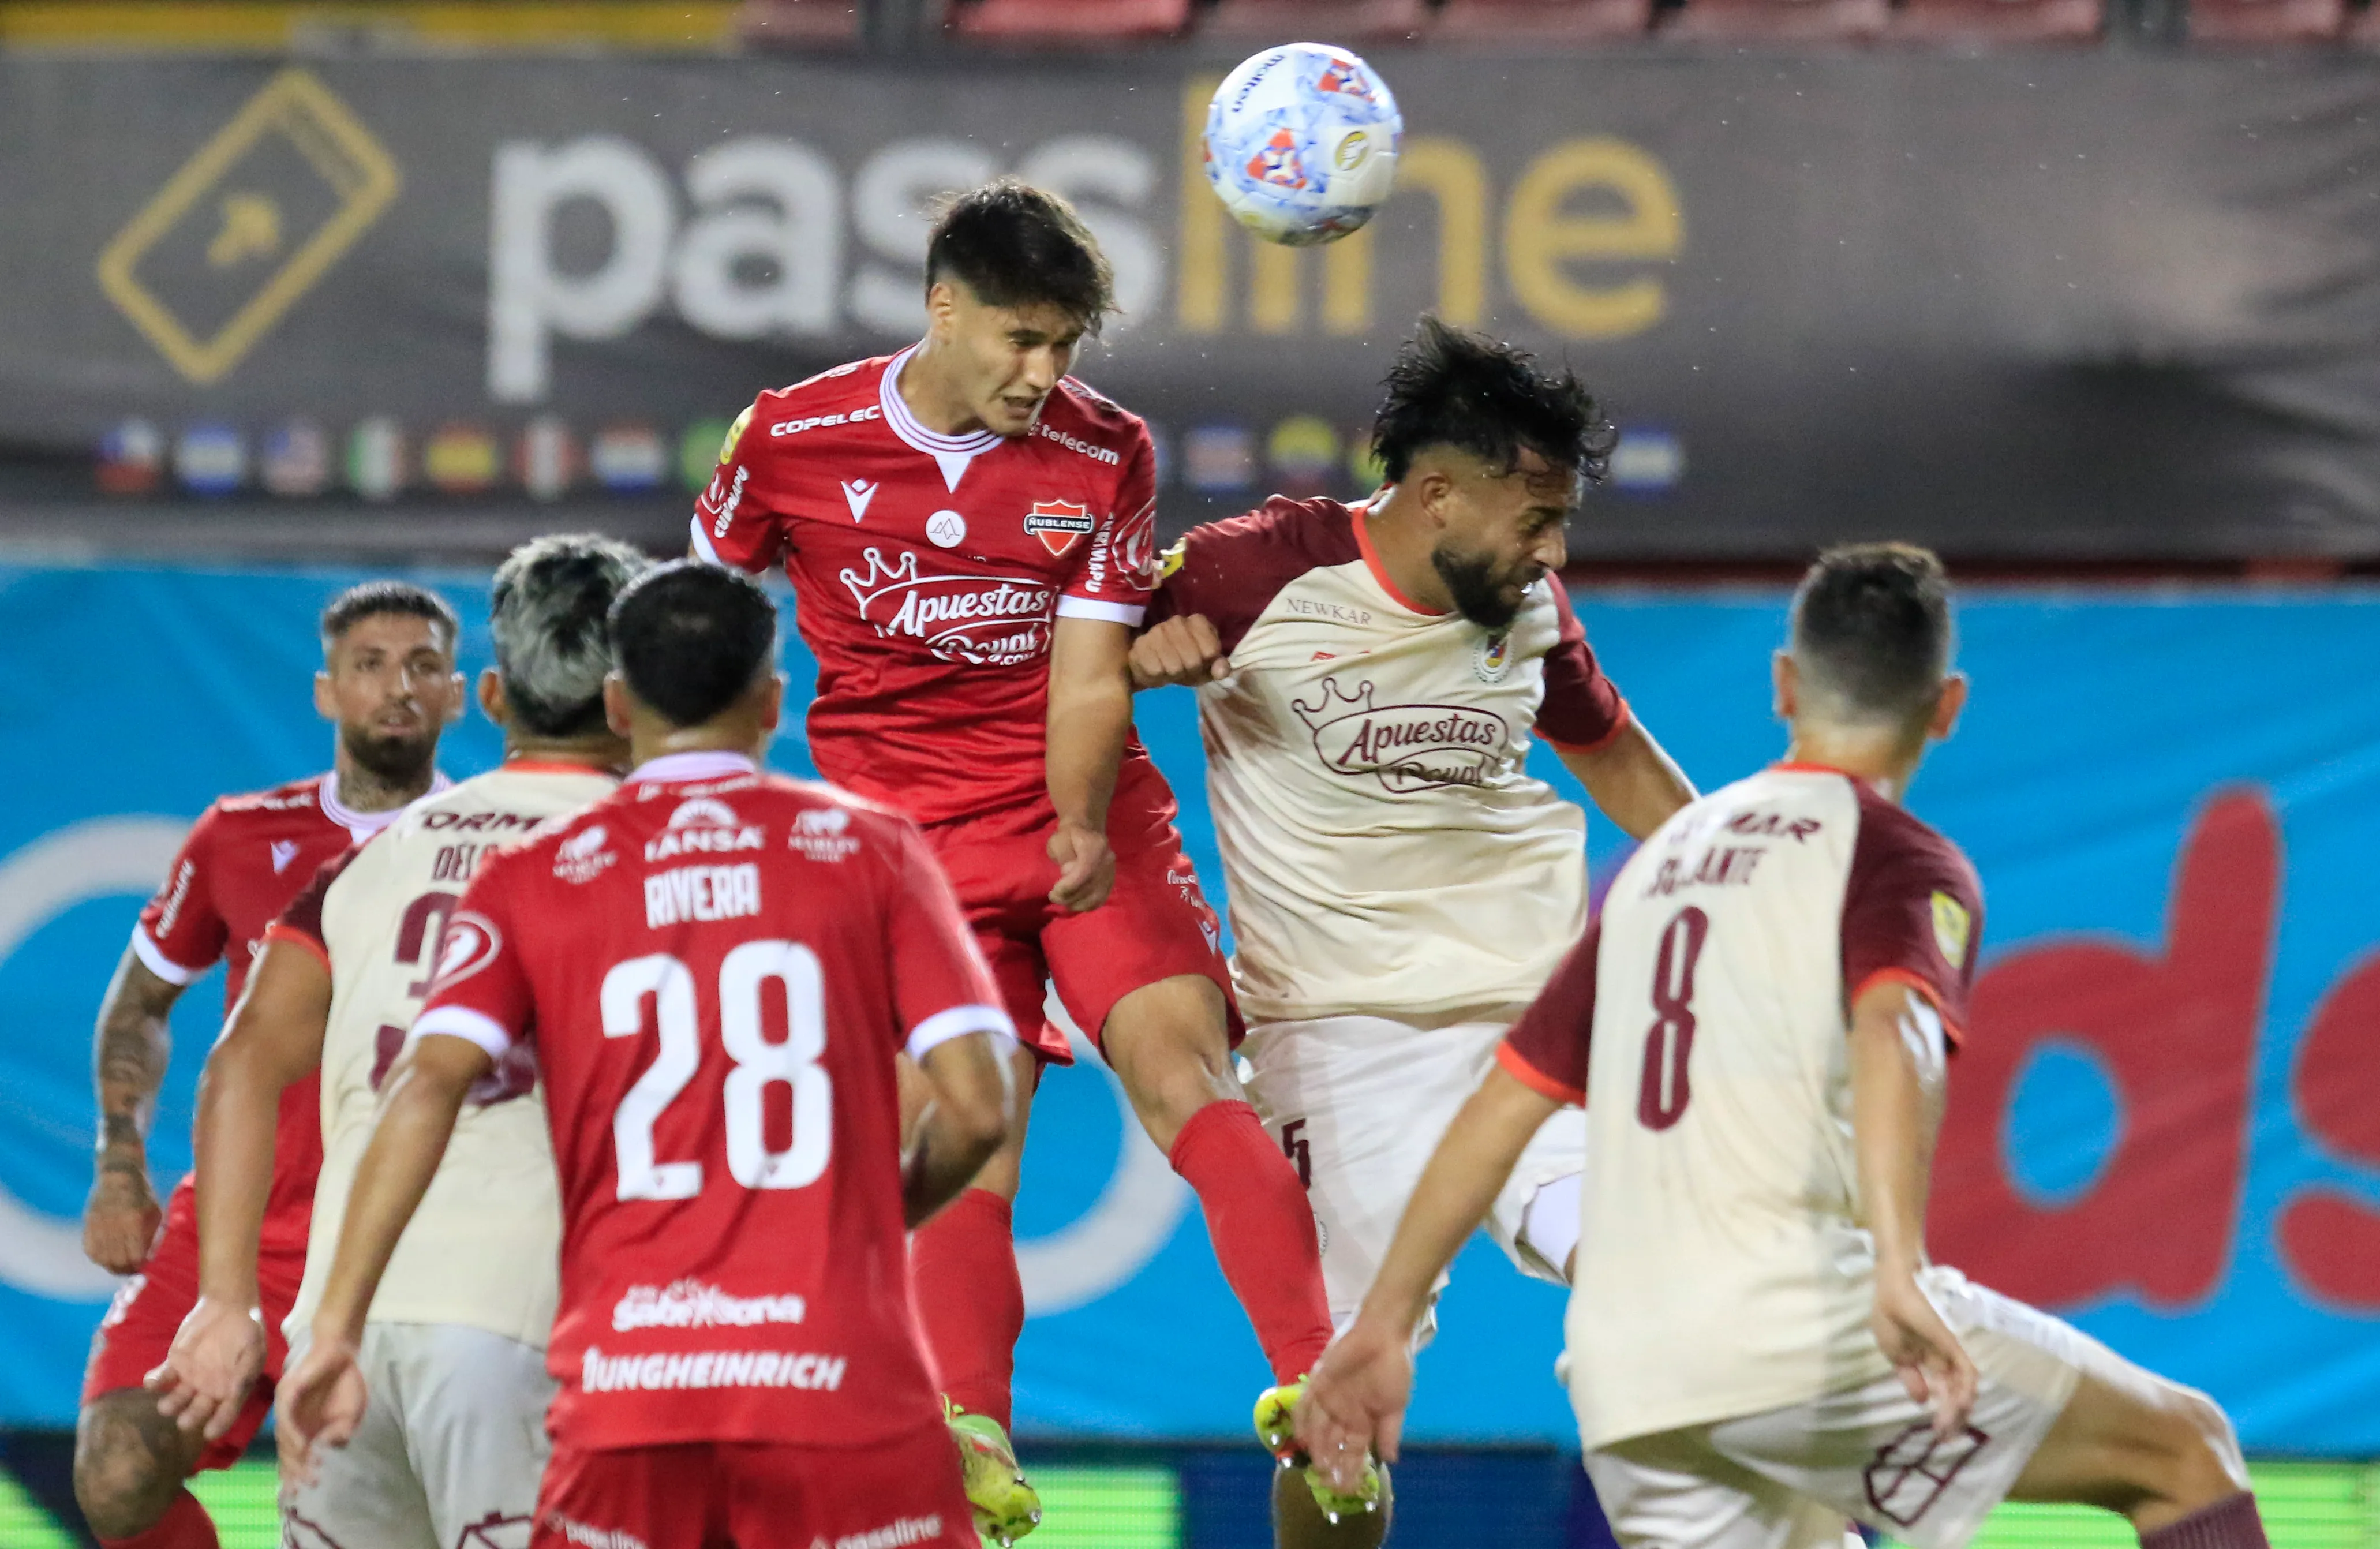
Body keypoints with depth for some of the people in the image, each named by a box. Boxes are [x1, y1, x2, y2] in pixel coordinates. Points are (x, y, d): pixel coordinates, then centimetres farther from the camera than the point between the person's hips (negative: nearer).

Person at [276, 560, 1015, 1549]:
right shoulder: (869, 849, 7)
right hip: (845, 1379, -1)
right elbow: (977, 1111, 0)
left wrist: (335, 1330, -6)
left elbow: (428, 1085, -5)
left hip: (626, 1389, 1)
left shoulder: (531, 880, 9)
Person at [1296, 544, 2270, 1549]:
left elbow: (1504, 1101, 22)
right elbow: (1892, 1034, -18)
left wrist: (1384, 1322, 25)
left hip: (1620, 1375, 6)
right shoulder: (1903, 861, 3)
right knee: (2185, 1449, 7)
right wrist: (1899, 1271, -32)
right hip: (1804, 1318, -6)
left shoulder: (1663, 857, 23)